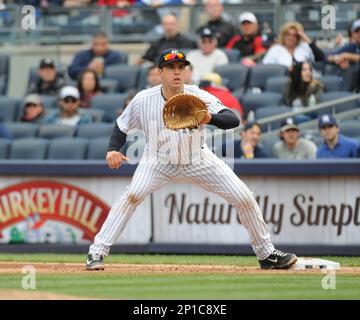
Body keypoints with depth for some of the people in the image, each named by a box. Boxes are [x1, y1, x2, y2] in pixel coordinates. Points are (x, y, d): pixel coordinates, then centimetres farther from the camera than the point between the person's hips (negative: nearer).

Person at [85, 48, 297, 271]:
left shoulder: (199, 98, -23)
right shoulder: (144, 101, -19)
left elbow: (233, 120, -34)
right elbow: (122, 127, -3)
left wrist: (210, 118, -55)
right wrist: (113, 150, -22)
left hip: (198, 160, 1)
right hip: (159, 161, -1)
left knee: (244, 198, -6)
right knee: (132, 195, -27)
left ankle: (266, 254, 14)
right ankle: (97, 252, -19)